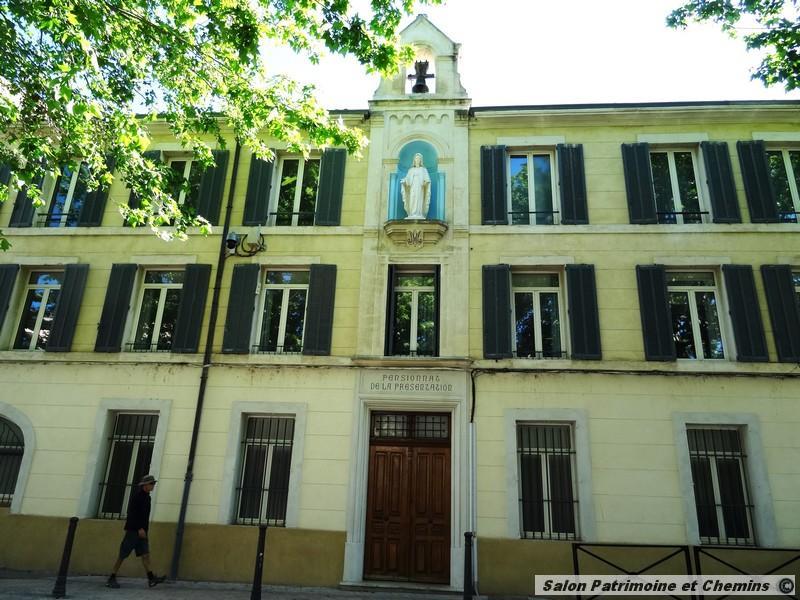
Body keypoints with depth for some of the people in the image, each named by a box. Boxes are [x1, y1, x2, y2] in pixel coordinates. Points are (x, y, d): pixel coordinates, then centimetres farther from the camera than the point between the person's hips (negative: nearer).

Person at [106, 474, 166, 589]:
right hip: (133, 530, -8)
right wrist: (140, 528, -21)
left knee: (145, 554, 1)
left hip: (141, 531, 8)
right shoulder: (137, 495, -12)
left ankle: (151, 578, -4)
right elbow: (132, 513, -19)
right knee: (123, 555, 0)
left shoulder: (146, 496, 13)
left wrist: (143, 529, 15)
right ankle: (111, 579, 12)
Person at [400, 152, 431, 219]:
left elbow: (427, 178, 1)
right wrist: (405, 181, -14)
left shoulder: (423, 169, 13)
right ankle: (412, 215, -13)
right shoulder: (411, 170, 18)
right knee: (412, 200, -9)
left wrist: (425, 182, -22)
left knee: (419, 200, -12)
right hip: (413, 187, 2)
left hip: (420, 187, -2)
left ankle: (419, 215, -18)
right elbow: (407, 178, 9)